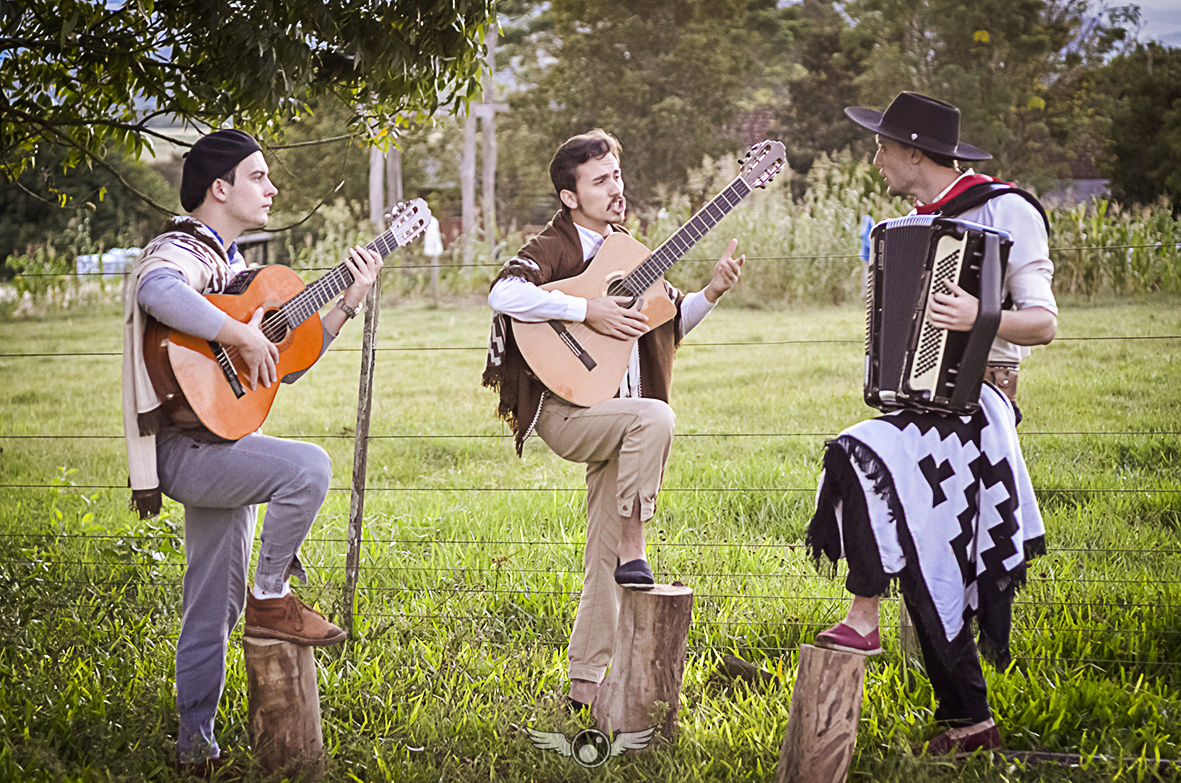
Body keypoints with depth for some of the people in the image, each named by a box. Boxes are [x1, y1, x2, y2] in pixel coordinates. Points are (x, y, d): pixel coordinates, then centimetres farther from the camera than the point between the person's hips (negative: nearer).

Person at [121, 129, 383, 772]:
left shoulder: (232, 263, 20)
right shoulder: (180, 251, -12)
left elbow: (288, 360, 21)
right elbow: (158, 292, -40)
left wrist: (349, 302, 12)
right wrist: (240, 334, -34)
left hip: (224, 445, 10)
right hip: (185, 446, -10)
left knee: (215, 607, 12)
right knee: (307, 468, -30)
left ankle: (195, 743, 20)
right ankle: (271, 598, -12)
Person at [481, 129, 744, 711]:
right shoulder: (553, 247, -7)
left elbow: (671, 321, 22)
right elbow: (504, 294, -27)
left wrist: (712, 291, 4)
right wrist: (587, 311, -26)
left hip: (616, 418, 7)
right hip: (564, 410, -7)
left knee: (603, 557, 6)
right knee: (655, 418, -34)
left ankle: (585, 682, 12)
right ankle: (633, 554, -23)